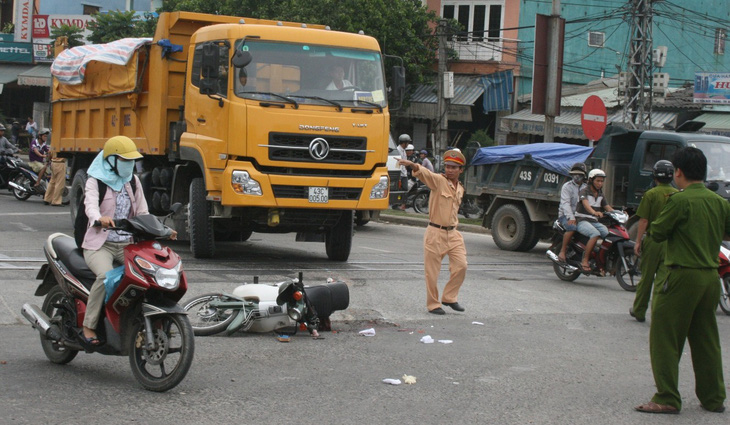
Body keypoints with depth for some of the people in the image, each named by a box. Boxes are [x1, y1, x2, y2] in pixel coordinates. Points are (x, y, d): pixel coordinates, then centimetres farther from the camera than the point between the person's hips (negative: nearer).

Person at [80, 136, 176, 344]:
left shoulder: (133, 181, 14)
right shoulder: (96, 181, -2)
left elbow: (142, 212, 13)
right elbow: (90, 204, -23)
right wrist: (99, 218, -46)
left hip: (127, 244, 5)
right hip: (100, 244, -5)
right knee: (105, 276, -33)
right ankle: (89, 325, -21)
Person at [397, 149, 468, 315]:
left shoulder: (460, 189, 12)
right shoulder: (438, 180, -7)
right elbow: (424, 173, -28)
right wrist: (412, 164, -48)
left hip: (453, 233, 5)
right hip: (435, 233, -5)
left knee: (461, 265, -4)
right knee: (432, 271, -1)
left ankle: (450, 297, 15)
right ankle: (433, 304, 13)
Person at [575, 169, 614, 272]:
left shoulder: (600, 194, 17)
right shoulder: (584, 191, -6)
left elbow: (607, 207, 15)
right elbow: (585, 204, -26)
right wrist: (594, 212, -46)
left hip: (594, 222, 7)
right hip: (582, 221, -7)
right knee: (595, 234, -34)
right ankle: (585, 261, -32)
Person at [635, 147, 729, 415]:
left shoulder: (680, 201, -14)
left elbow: (657, 233, -8)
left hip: (683, 276, -7)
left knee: (665, 338, 0)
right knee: (706, 340, 15)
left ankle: (667, 399, -1)